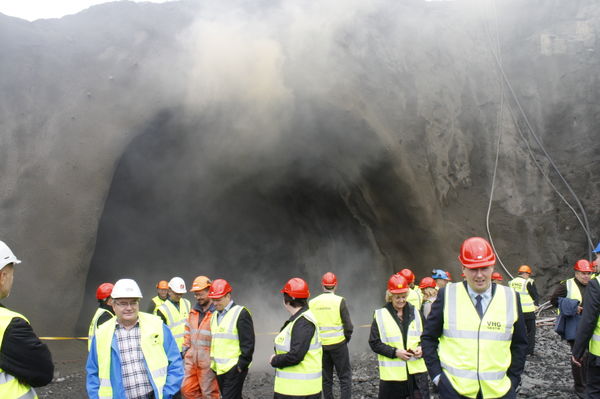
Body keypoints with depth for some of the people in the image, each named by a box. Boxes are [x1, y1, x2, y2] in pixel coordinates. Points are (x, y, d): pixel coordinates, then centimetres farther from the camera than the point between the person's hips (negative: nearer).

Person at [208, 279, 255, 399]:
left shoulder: (241, 313, -10)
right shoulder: (215, 316, 15)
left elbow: (248, 343, -12)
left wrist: (241, 365, -15)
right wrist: (213, 363, 15)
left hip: (234, 370, -7)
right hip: (219, 369, 7)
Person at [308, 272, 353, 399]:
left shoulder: (312, 303, -1)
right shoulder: (339, 301, -10)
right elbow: (348, 325, -9)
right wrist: (346, 338, 8)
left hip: (320, 345, 3)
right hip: (338, 344, -3)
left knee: (326, 379, 15)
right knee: (345, 377, 7)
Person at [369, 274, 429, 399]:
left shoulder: (415, 312, 7)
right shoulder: (380, 315, -2)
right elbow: (374, 343, -3)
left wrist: (421, 348, -6)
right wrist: (395, 352, -15)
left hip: (416, 371, 2)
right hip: (392, 373, -2)